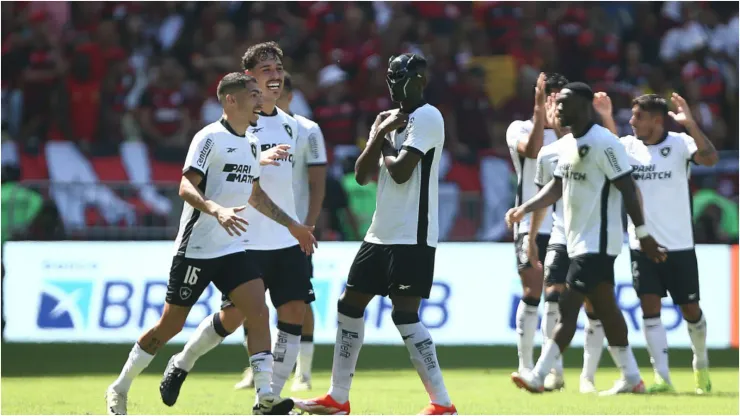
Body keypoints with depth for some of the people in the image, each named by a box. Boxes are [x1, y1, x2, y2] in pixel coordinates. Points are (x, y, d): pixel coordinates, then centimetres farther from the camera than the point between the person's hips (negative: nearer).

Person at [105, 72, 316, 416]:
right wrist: (217, 210, -38)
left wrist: (292, 225, 27)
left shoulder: (251, 143, 12)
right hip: (196, 248, -7)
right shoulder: (210, 138, -12)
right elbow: (186, 187, -21)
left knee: (259, 312, -11)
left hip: (232, 249, 7)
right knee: (171, 324, 0)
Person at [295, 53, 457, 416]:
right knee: (349, 306, 12)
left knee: (404, 315, -14)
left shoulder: (426, 118, -11)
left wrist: (384, 144, -3)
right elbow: (362, 175, 10)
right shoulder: (390, 120, 15)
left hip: (412, 236, -10)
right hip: (382, 233, 10)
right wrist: (378, 136, -3)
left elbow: (401, 171, -22)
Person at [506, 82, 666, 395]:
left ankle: (538, 376, -13)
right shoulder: (566, 144, 12)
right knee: (605, 309, 12)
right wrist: (525, 208, 3)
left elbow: (628, 189, -16)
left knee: (568, 308, -11)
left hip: (596, 243, -10)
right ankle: (631, 378, 19)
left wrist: (643, 234, -16)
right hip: (579, 241, 10)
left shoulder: (604, 143, -16)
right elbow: (557, 186, 18)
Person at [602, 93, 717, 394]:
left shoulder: (680, 144, -9)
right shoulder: (627, 146, 1)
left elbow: (710, 158, -25)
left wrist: (690, 124, -36)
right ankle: (662, 378, -9)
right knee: (650, 308, -9)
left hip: (679, 245, -2)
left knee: (690, 310, 7)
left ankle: (701, 364, 32)